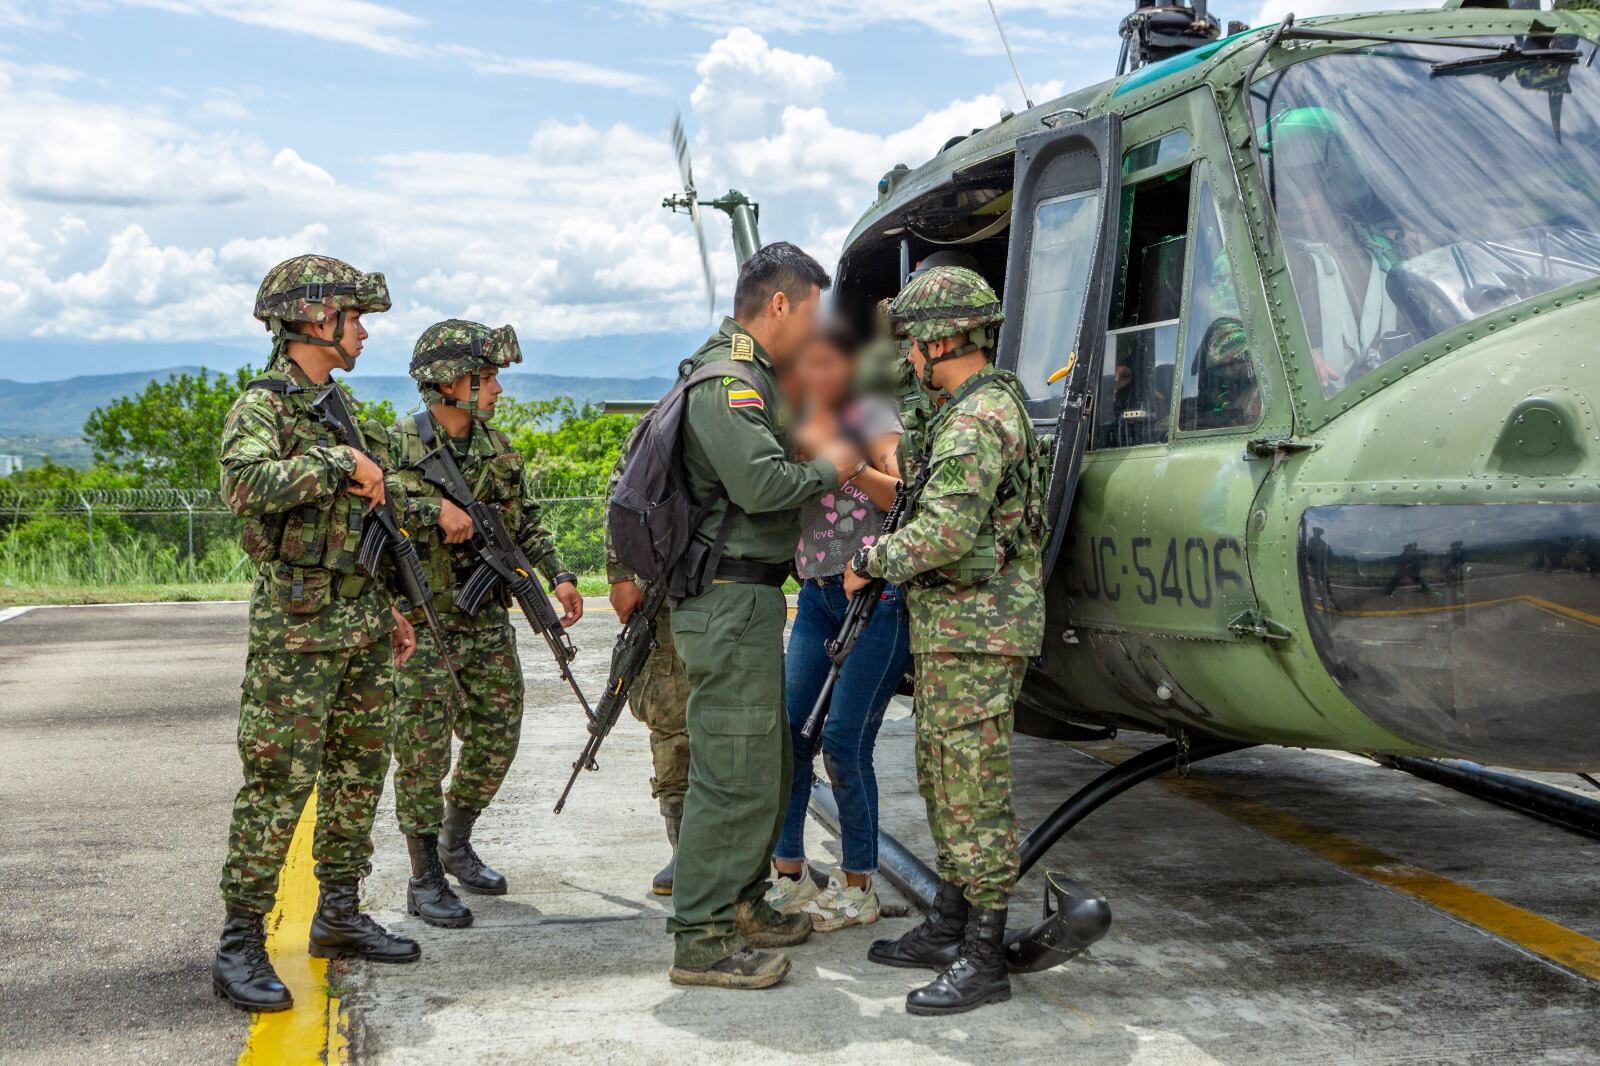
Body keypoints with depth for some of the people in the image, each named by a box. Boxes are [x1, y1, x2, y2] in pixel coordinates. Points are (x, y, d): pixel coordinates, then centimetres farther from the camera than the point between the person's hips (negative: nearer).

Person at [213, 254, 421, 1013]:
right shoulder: (261, 406, -10)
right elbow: (246, 485, -31)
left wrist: (387, 611, 21)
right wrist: (342, 461, -23)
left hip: (360, 626, 9)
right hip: (296, 631, -8)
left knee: (357, 774, 14)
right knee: (277, 787, -7)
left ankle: (338, 916, 26)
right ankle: (239, 948, 1)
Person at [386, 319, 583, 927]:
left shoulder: (498, 450, 8)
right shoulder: (397, 446, -10)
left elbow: (527, 523, 14)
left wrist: (558, 575, 1)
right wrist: (436, 508, -30)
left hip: (488, 621, 6)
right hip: (421, 623, -6)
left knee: (496, 740, 10)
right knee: (424, 750, -3)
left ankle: (457, 845, 32)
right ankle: (425, 879, 10)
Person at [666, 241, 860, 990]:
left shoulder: (753, 379, 19)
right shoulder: (726, 383, -15)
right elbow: (761, 484, -26)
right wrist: (830, 469, -10)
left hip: (751, 598, 11)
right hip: (730, 601, -11)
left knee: (769, 761, 18)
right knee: (734, 770, -8)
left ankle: (739, 904, 30)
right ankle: (701, 939, -1)